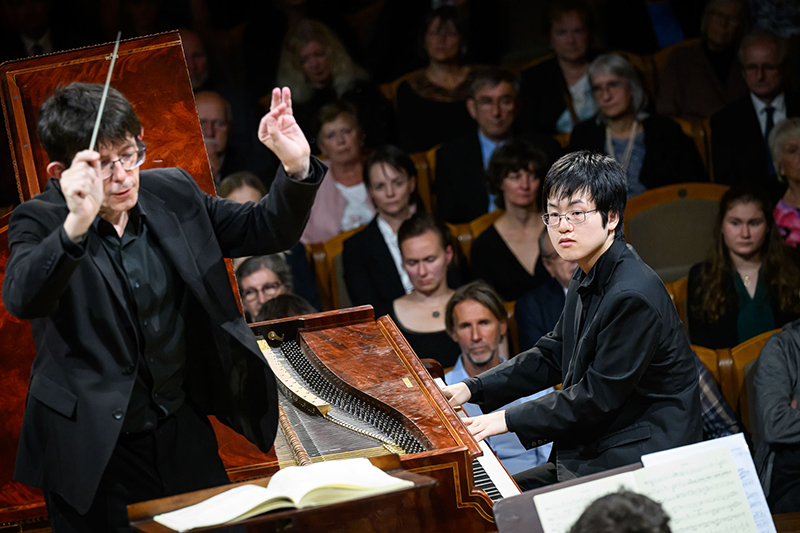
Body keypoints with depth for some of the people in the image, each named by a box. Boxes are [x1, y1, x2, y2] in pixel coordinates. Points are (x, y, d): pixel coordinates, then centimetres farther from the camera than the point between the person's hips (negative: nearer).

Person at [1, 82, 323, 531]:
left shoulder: (173, 194, 1)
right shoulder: (40, 221, -13)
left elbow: (266, 229, 7)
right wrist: (76, 224, -48)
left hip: (185, 436, 5)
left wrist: (296, 168, -13)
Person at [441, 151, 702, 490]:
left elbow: (598, 396, -20)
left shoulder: (634, 296, -22)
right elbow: (551, 357, 21)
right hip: (591, 455, 10)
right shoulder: (587, 278, 10)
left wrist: (510, 420, -15)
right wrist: (472, 389, 12)